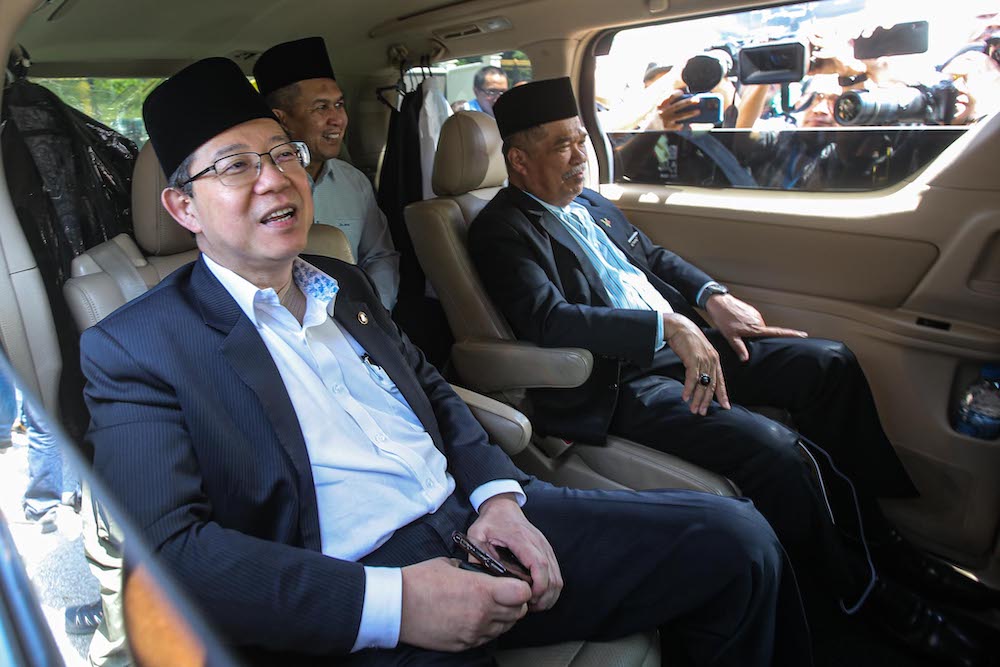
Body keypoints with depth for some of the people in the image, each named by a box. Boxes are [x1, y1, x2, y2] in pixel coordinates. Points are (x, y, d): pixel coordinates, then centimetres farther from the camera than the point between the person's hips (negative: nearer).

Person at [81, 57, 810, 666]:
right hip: (356, 608, -5)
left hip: (474, 520, 6)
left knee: (736, 538, -1)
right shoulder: (133, 347, -3)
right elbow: (168, 548, -13)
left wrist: (498, 494, -1)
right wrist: (393, 604, -21)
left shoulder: (345, 283, 16)